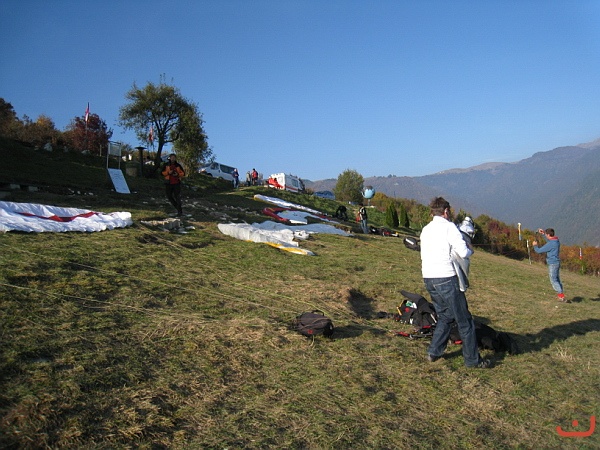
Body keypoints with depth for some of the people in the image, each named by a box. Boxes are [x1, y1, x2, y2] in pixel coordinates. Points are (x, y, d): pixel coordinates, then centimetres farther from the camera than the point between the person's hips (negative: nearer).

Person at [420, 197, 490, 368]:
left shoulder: (425, 229, 15)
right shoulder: (448, 226, -7)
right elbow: (463, 252, -14)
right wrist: (470, 250, 8)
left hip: (428, 278, 7)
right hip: (446, 278, -7)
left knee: (445, 316, 22)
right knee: (464, 320, 6)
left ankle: (434, 352, 21)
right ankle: (473, 359, 15)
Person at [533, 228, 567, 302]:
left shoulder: (550, 244, -22)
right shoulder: (556, 240, 6)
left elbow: (539, 250, -16)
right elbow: (550, 239, 31)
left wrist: (535, 245, 3)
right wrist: (543, 233, 30)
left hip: (552, 264, -9)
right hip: (557, 262, 9)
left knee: (553, 281, -4)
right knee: (557, 280, 14)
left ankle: (562, 297, -5)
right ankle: (561, 296, 19)